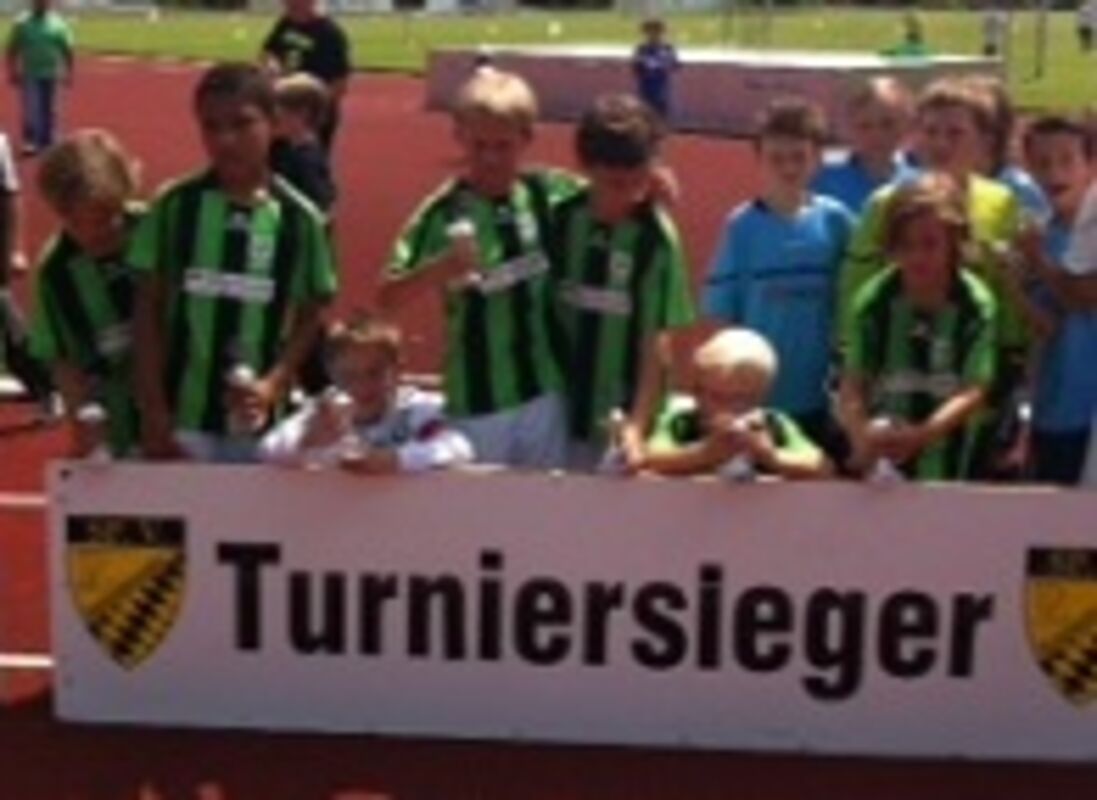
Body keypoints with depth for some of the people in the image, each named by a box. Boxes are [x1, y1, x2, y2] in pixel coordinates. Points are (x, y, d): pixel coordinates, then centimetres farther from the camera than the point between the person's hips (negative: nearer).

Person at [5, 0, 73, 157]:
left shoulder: (58, 24, 0)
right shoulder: (21, 23, -1)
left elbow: (67, 51, 3)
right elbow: (12, 50, 2)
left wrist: (68, 73, 0)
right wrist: (12, 71, -2)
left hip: (50, 75, 2)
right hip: (29, 75, -1)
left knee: (48, 110, 8)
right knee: (30, 109, -9)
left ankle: (47, 142, 17)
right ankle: (30, 142, -8)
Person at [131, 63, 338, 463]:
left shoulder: (299, 218, -4)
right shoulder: (175, 205, -4)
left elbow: (310, 318, 3)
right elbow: (148, 310, -1)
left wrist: (273, 385, -13)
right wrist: (154, 413, -5)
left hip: (260, 422, 1)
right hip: (183, 418, -1)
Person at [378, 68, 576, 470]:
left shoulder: (550, 193, -4)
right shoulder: (443, 212, -12)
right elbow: (388, 298, -15)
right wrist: (443, 267, -32)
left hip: (545, 387, 3)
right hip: (477, 396, -3)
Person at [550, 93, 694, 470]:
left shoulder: (657, 238, -12)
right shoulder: (559, 219, -3)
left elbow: (656, 345, -13)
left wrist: (638, 425, -21)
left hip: (620, 420, -3)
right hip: (557, 412, 3)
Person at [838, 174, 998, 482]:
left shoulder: (976, 304, -11)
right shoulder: (874, 299, -7)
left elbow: (974, 392, -17)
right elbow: (852, 387, -13)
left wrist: (920, 435, -33)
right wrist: (862, 436, -33)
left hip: (950, 467, -1)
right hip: (882, 462, 1)